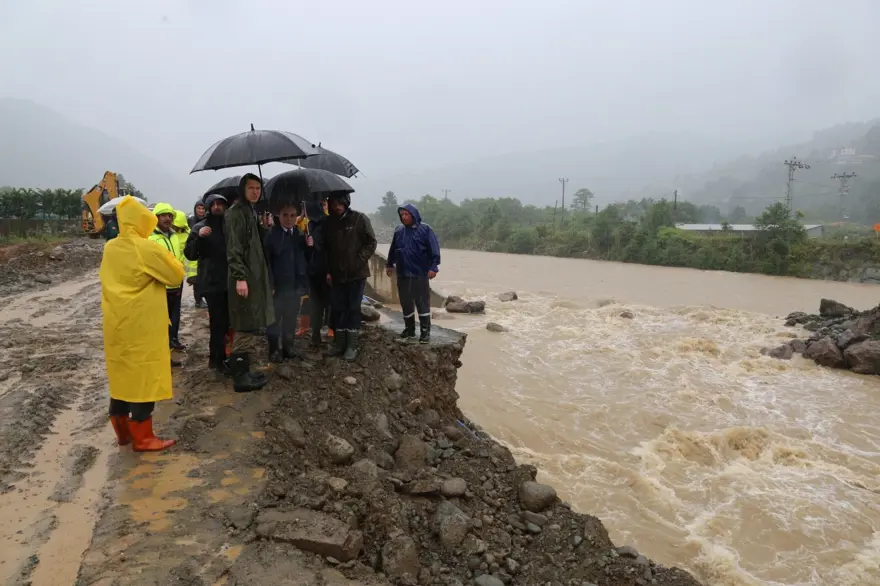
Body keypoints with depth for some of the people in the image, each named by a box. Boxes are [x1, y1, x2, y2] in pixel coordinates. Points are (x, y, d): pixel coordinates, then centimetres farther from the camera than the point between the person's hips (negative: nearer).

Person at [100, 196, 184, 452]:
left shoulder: (110, 248, 5)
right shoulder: (148, 248, -16)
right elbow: (177, 275, -9)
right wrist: (164, 258, 7)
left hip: (117, 323, 7)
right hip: (142, 325, -7)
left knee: (121, 373, 15)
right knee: (143, 376, 0)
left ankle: (123, 431, 26)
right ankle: (142, 437, 6)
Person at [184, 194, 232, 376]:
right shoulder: (200, 227, -1)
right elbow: (189, 254, -8)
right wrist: (198, 237, -22)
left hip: (229, 281, 5)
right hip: (212, 282, -5)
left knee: (226, 322, 10)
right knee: (218, 323, -8)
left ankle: (216, 357, 23)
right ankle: (218, 360, 1)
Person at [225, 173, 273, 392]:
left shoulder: (251, 211, 19)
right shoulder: (236, 212, -11)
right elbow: (233, 248, -20)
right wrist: (240, 277, -25)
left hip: (255, 276, 10)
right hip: (244, 277, -10)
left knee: (251, 327, 12)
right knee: (246, 327, -7)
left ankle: (244, 371, 20)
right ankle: (240, 376, -1)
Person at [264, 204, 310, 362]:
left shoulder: (300, 234, 7)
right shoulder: (271, 235, -10)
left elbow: (305, 258, 12)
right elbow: (266, 260, -13)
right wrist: (269, 284, -16)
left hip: (295, 284, 5)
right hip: (278, 284, -5)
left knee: (291, 318, 14)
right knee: (274, 318, 5)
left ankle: (288, 346, 28)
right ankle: (274, 349, 16)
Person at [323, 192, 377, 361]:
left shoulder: (360, 218, -6)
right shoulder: (329, 222, 5)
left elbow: (371, 242, -6)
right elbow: (326, 248, 11)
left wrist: (359, 260, -14)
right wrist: (328, 270, 4)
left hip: (356, 273, -4)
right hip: (336, 274, 4)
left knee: (353, 308, 1)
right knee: (337, 308, 8)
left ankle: (352, 346, 9)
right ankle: (339, 343, 20)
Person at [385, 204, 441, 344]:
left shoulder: (425, 229, -5)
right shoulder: (399, 230, 10)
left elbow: (434, 249, -10)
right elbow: (393, 249, 21)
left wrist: (433, 267, -17)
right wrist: (389, 264, 24)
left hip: (420, 274, -5)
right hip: (403, 274, 5)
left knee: (422, 303, 0)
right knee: (406, 303, 12)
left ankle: (425, 332, 6)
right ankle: (409, 329, 25)